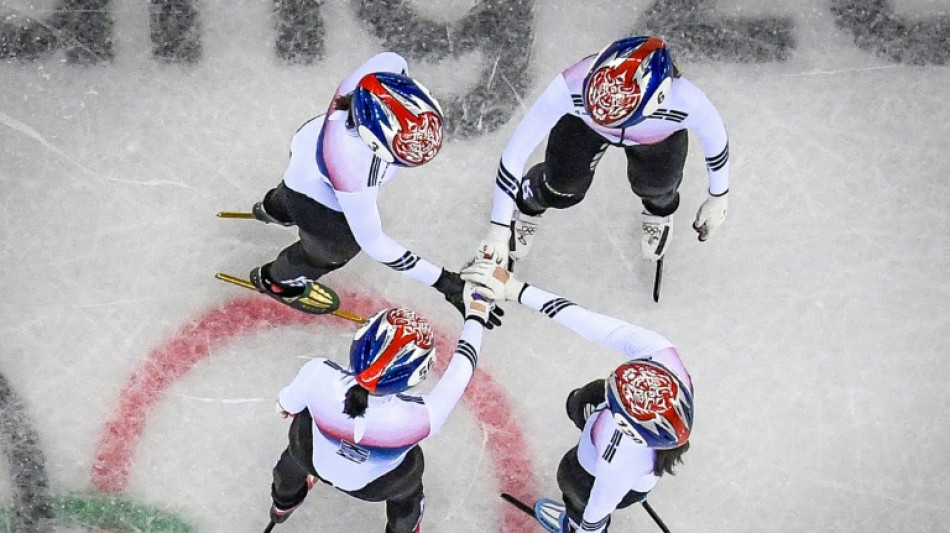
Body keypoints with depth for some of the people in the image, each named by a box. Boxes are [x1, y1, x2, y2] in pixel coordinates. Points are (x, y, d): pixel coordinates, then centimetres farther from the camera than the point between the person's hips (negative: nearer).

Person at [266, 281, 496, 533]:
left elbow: (289, 404, -15)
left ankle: (284, 502, 66)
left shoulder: (318, 375, -40)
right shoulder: (419, 419, -43)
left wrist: (285, 405, 9)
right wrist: (476, 315, -11)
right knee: (407, 480, 33)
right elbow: (461, 367, -26)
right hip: (372, 486, -2)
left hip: (313, 459, 2)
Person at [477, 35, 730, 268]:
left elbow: (715, 135, -20)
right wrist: (498, 230, -33)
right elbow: (515, 151, -36)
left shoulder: (687, 103, -45)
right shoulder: (572, 86, -47)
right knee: (561, 192, -1)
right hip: (582, 119, 0)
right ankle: (528, 206, 36)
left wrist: (718, 198, -4)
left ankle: (659, 210, 39)